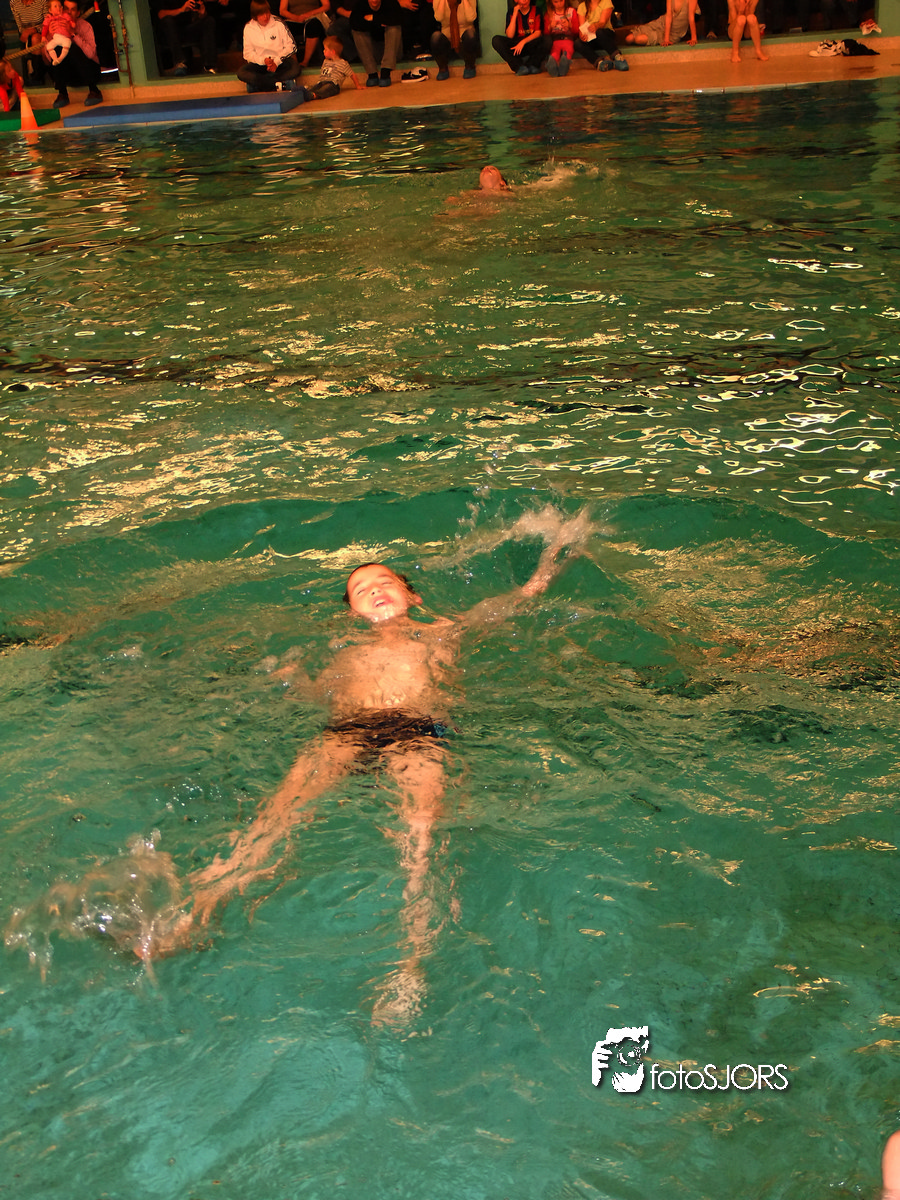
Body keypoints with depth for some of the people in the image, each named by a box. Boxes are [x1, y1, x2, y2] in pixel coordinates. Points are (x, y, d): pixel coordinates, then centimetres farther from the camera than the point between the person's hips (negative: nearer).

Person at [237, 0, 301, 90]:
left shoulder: (279, 24, -1)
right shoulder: (248, 28, 1)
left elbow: (290, 46, -2)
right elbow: (248, 53, 1)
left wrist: (276, 62, -15)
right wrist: (264, 60, -17)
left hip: (279, 62, -1)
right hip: (259, 64, 1)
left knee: (295, 68, -33)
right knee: (241, 72, -28)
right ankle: (282, 83, -30)